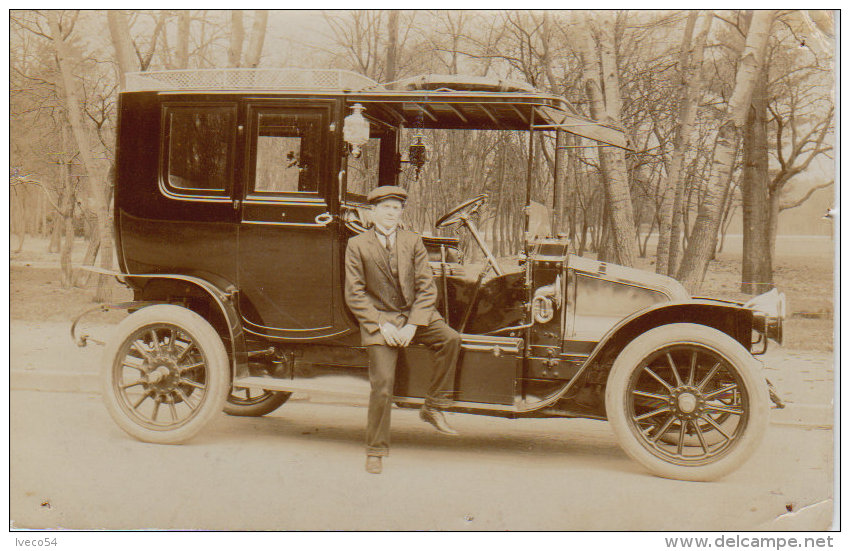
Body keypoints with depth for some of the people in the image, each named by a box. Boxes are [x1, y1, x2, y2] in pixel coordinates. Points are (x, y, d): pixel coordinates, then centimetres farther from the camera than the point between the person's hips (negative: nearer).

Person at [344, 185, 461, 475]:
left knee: (450, 338, -24)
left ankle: (433, 407, -9)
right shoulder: (357, 245, -1)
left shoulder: (413, 242, 5)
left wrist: (413, 325, -13)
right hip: (378, 318, -2)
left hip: (414, 313, 2)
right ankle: (375, 451, 6)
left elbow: (426, 288, 0)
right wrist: (381, 325, -14)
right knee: (383, 383, -11)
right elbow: (355, 294, -3)